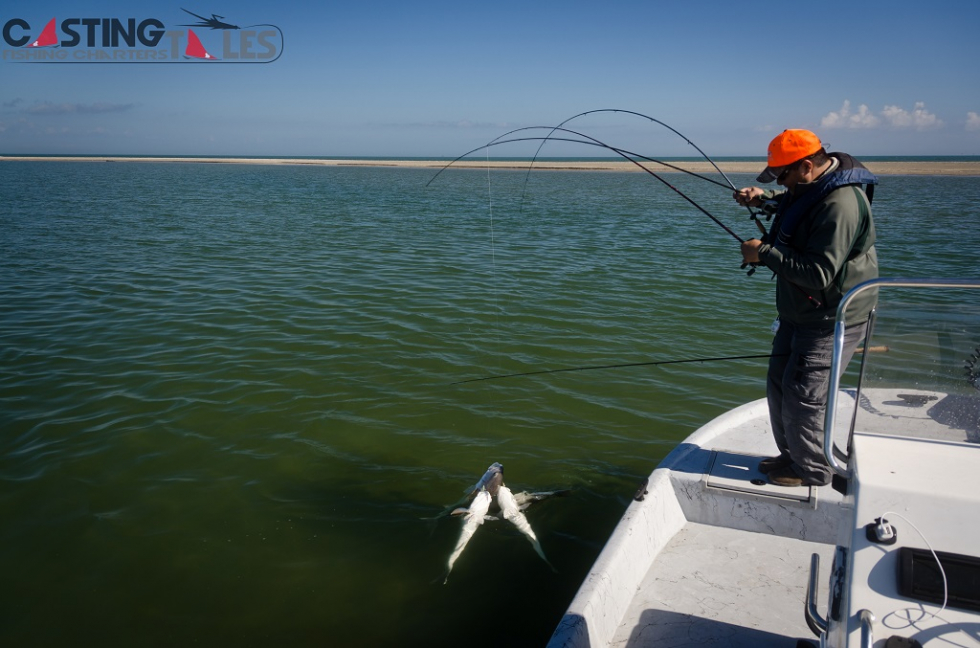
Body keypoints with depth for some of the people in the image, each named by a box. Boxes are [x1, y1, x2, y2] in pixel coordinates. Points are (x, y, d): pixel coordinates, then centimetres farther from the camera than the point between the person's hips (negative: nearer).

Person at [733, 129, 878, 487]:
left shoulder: (841, 204, -28)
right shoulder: (813, 187, 4)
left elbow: (818, 274, -31)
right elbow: (793, 202, 30)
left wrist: (764, 252, -24)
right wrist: (763, 198, 9)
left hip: (829, 321, -11)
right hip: (798, 313, 11)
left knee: (801, 397, -4)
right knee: (779, 386, 18)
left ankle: (812, 472, 17)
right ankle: (792, 456, 35)